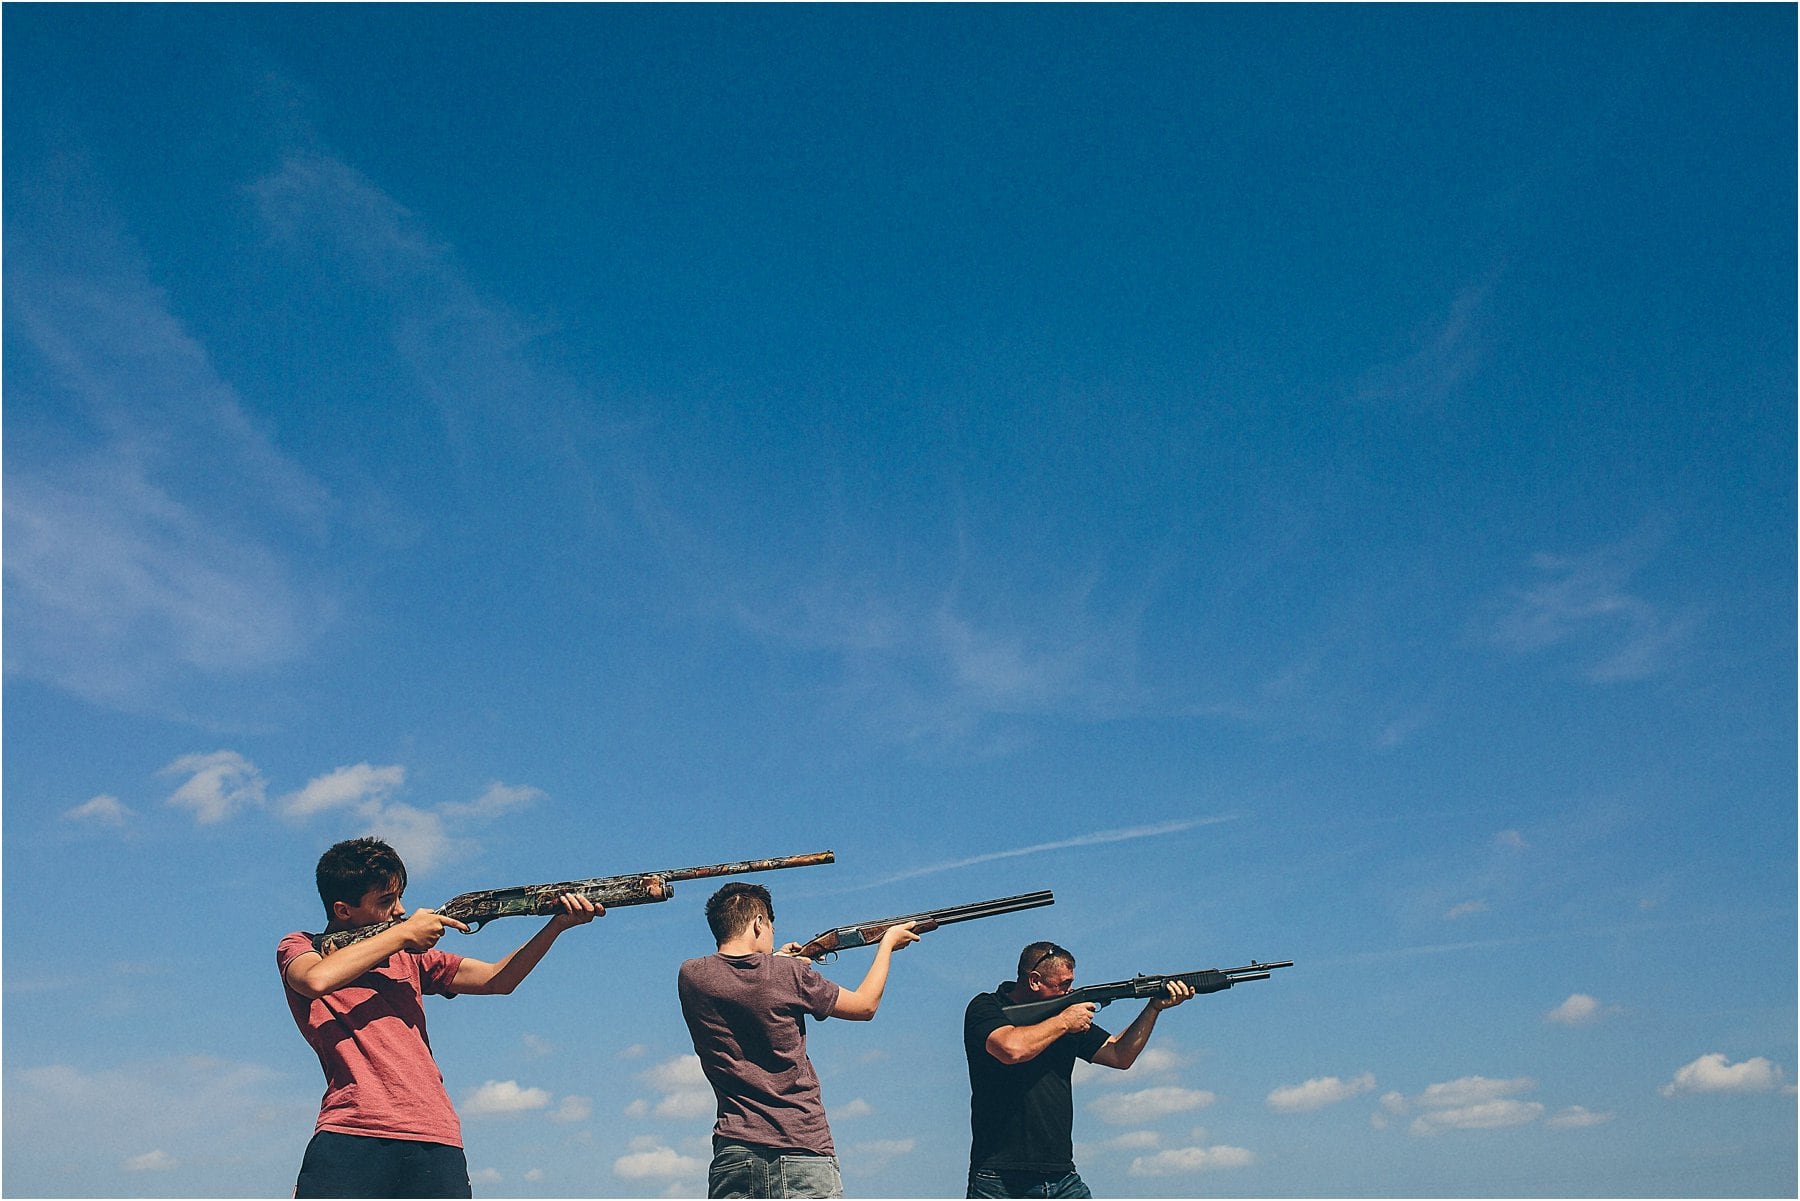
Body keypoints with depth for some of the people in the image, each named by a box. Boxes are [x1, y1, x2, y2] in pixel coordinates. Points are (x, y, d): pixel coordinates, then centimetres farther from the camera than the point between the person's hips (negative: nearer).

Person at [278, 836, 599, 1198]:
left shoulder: (410, 956, 25)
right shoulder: (298, 948, 13)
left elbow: (498, 979, 21)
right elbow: (317, 980, -12)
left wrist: (559, 923, 8)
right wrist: (402, 933, -3)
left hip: (435, 1138, 4)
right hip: (350, 1135, -4)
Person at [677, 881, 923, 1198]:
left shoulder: (691, 977, 4)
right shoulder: (789, 974, -3)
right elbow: (865, 1005, 13)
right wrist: (887, 943, 27)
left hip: (733, 1156, 3)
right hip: (804, 1152, -3)